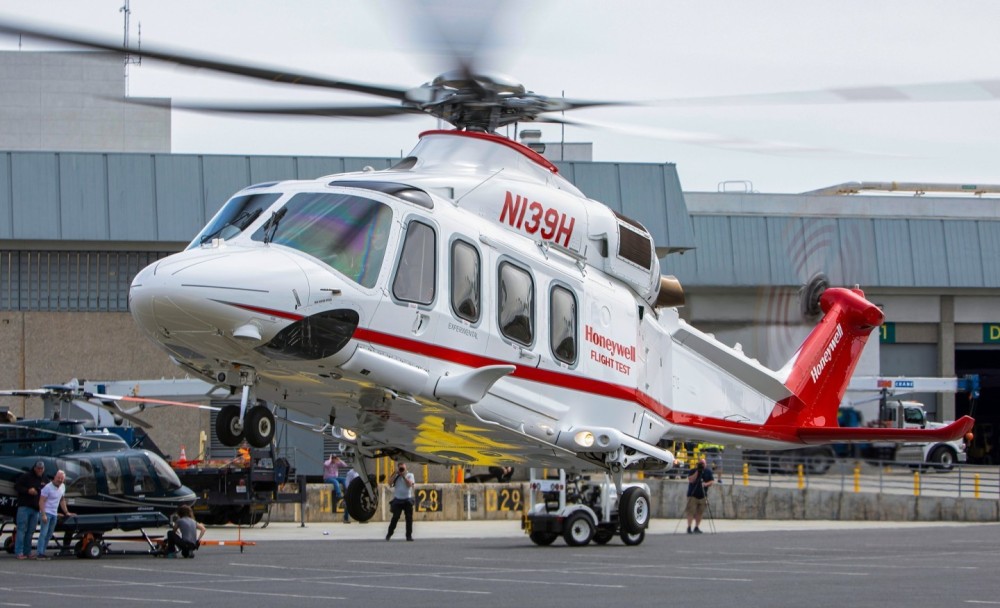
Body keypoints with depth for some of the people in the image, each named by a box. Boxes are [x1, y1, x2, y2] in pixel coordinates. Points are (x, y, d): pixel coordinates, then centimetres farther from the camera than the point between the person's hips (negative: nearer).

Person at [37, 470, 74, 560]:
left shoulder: (62, 487, 8)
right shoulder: (48, 487, -16)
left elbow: (62, 500, 21)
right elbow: (41, 501, -19)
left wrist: (66, 512, 20)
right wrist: (43, 515, -25)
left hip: (54, 514, 8)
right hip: (46, 512, -8)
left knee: (49, 535, 9)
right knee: (44, 533, -14)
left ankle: (43, 552, 13)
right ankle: (40, 553, -16)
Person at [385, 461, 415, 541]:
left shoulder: (410, 475, 7)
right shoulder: (395, 476, 9)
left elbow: (410, 484, -10)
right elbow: (390, 483, -7)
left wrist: (403, 476, -11)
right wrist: (396, 473, -8)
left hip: (407, 500, 0)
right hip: (397, 500, 0)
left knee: (409, 518, -1)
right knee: (395, 517, -7)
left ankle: (409, 535, 6)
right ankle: (389, 534, 6)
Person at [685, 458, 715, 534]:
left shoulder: (708, 471, 6)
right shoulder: (693, 471, -3)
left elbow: (712, 481, 4)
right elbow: (690, 480, -16)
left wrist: (706, 484, -16)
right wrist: (697, 472, -21)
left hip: (703, 496, 4)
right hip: (693, 495, -4)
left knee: (699, 513, 4)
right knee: (691, 511, -11)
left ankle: (697, 527, 13)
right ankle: (689, 527, -10)